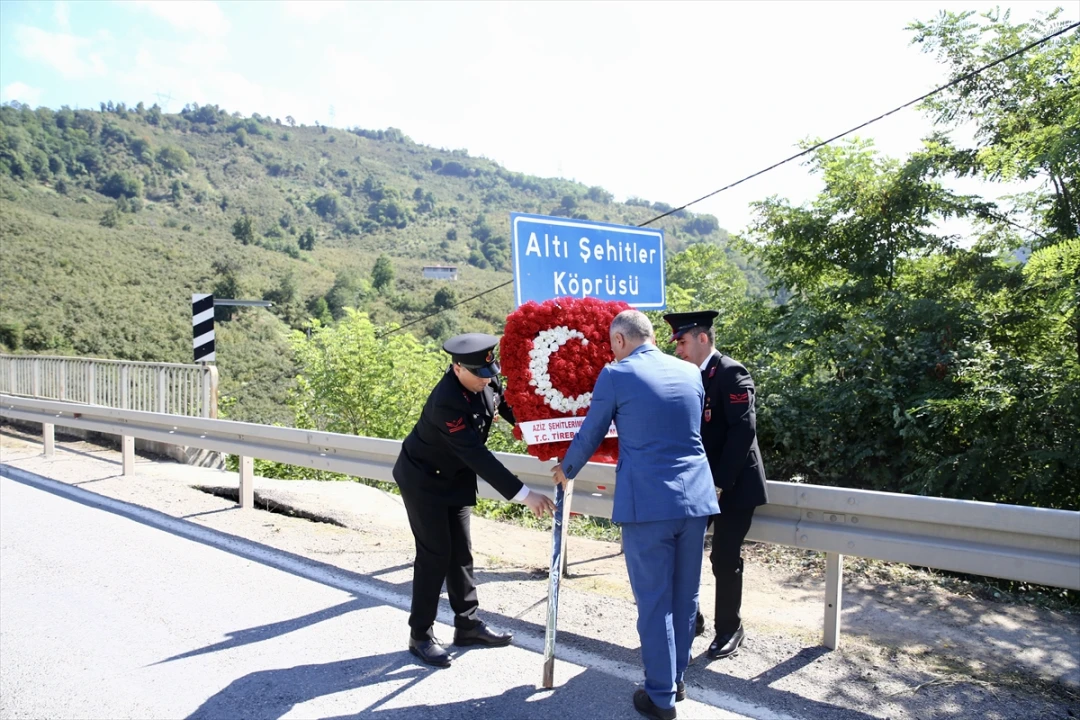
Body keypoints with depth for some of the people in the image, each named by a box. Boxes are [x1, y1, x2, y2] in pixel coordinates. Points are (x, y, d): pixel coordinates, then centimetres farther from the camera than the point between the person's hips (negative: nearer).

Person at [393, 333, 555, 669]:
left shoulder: (487, 380, -14)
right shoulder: (447, 402, -37)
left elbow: (510, 408, 3)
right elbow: (478, 456, -38)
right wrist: (524, 495, -39)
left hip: (456, 477, 7)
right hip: (423, 479, -7)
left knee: (461, 552, 11)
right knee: (434, 553, -4)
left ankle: (467, 624, 24)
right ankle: (421, 635, 12)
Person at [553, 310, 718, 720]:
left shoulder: (616, 375, -6)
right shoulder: (690, 372, 10)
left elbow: (589, 436, 4)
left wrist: (566, 470, 23)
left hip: (647, 502, -5)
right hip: (695, 497, 6)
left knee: (654, 602, 6)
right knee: (685, 597, 17)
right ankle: (676, 680, 33)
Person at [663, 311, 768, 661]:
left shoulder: (731, 373, -15)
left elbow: (743, 430, -21)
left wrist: (721, 482, -22)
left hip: (732, 484, -7)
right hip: (700, 483, 7)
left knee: (725, 559, 1)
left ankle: (729, 630, 21)